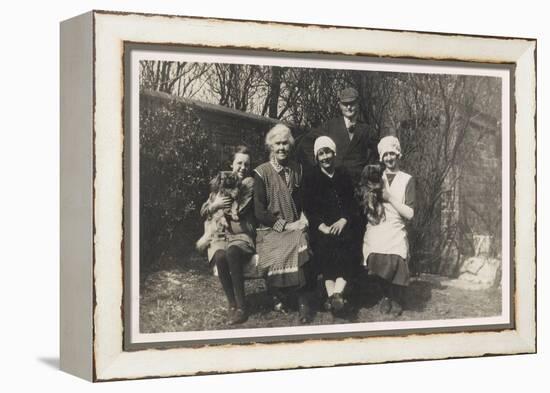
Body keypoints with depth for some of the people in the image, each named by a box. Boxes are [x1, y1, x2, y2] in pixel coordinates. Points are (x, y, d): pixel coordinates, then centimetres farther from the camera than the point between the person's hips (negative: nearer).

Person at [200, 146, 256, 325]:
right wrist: (215, 205, -8)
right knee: (220, 257, -32)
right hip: (221, 235, 3)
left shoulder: (250, 183, 5)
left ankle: (241, 307, -32)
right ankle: (233, 305, -23)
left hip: (243, 236, -3)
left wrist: (220, 206, 4)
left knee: (232, 252, -37)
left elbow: (239, 211, -6)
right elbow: (203, 212, 13)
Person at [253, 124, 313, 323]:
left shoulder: (297, 169, 12)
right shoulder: (261, 173, -1)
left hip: (295, 227, 2)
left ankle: (303, 302, -23)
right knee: (278, 256, -31)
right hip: (270, 230, -2)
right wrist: (285, 225, -12)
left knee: (301, 247, -31)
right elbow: (259, 212, -5)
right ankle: (279, 297, -4)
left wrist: (303, 218, -2)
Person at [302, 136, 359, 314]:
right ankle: (334, 294, -36)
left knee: (343, 242, -26)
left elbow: (353, 205, 11)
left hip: (342, 225, 1)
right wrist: (324, 228, -10)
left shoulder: (344, 176, 18)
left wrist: (343, 221, -9)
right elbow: (309, 209, 4)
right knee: (324, 244, -27)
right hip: (320, 227, -1)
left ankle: (336, 293, -34)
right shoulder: (310, 178, 13)